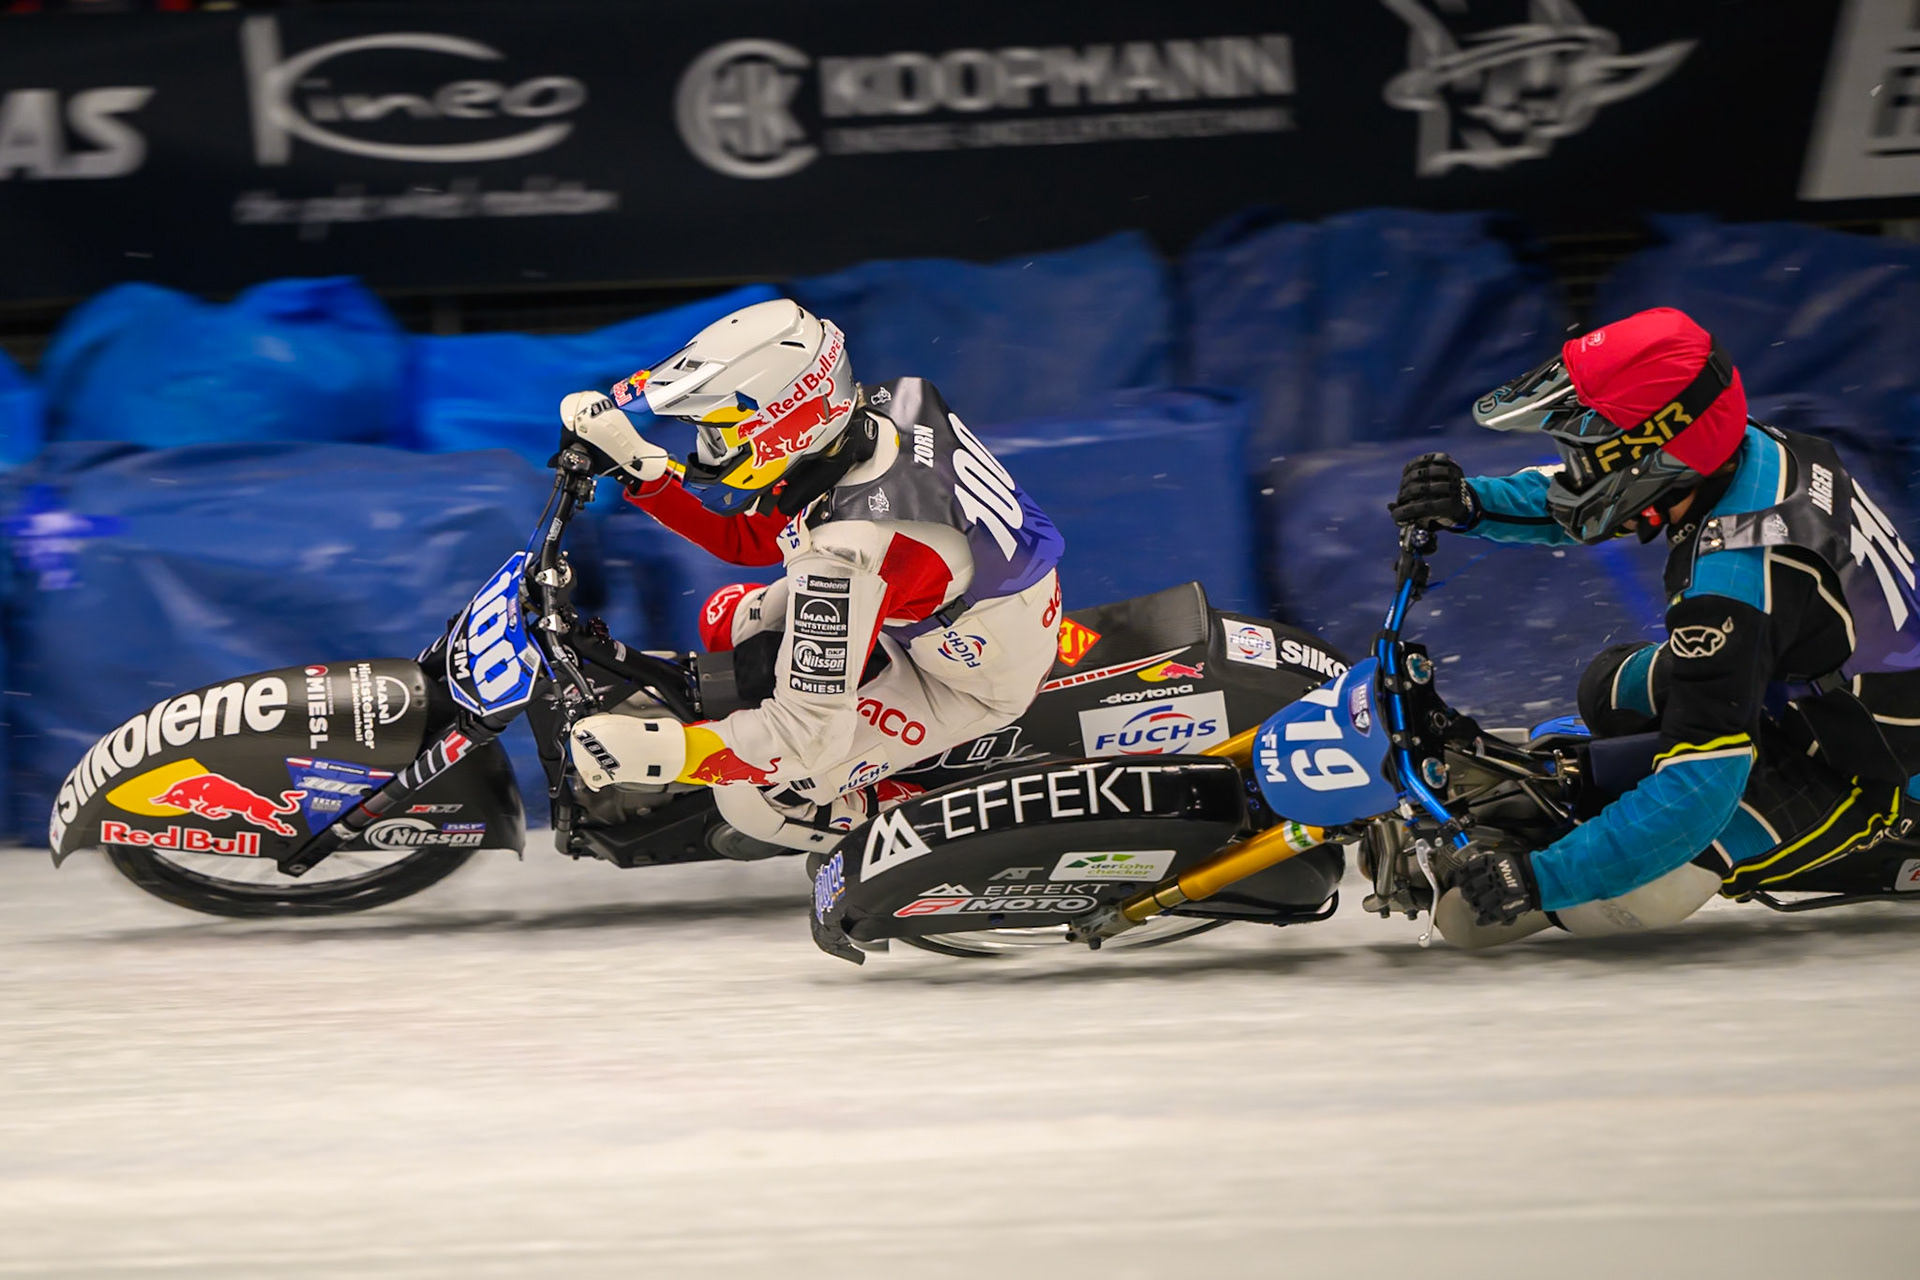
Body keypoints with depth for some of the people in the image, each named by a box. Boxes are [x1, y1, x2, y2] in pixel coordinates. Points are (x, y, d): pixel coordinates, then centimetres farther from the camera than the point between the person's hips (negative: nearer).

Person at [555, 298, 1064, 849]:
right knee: (728, 620, 13)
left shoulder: (844, 554, -41)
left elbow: (808, 732, -36)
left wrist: (657, 752, -41)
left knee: (756, 797, -9)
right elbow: (744, 535, 1)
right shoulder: (884, 409, -16)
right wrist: (636, 466, -8)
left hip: (972, 685, -8)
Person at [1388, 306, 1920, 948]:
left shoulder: (1731, 586, -35)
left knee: (1638, 889, -22)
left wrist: (1535, 880, -34)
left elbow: (1699, 791, -36)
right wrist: (1468, 504, -10)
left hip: (1863, 773, -9)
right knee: (1612, 687, 19)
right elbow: (1579, 504, 7)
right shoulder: (1749, 448, -11)